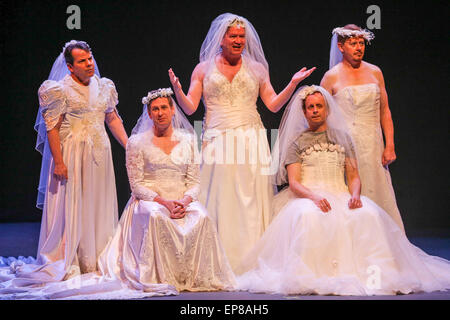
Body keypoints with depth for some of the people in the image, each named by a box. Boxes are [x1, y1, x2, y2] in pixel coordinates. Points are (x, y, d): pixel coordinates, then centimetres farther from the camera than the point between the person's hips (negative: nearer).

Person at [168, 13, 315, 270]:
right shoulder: (204, 69, 11)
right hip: (218, 141, 0)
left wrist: (293, 83, -1)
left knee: (251, 199, -6)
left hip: (251, 141, 1)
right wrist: (178, 89, -11)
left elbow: (274, 105, 10)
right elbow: (190, 107, 6)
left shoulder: (257, 69, 13)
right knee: (219, 199, -5)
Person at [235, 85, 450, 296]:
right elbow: (293, 183, 0)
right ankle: (311, 277, -39)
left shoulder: (342, 137, 19)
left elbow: (354, 177, 14)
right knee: (308, 216, -39)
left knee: (369, 214, -31)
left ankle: (372, 274, -32)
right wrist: (314, 197, -21)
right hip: (307, 198, -2)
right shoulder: (296, 142, 11)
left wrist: (355, 195, -10)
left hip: (341, 196, 2)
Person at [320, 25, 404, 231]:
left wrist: (390, 146, 4)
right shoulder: (332, 77, 1)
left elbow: (385, 111, 12)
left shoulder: (375, 73, 11)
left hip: (373, 144, 3)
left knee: (379, 195, 0)